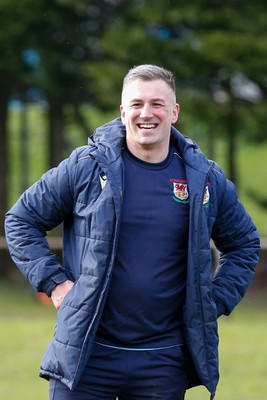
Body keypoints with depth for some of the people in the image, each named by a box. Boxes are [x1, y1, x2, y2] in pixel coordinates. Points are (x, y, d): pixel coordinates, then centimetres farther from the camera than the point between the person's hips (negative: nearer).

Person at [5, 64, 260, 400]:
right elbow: (21, 219, 7)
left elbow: (244, 244, 21)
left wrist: (215, 302, 9)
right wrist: (53, 281, -2)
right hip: (85, 356, -2)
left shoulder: (206, 180, 6)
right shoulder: (85, 167, -1)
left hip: (165, 362, 2)